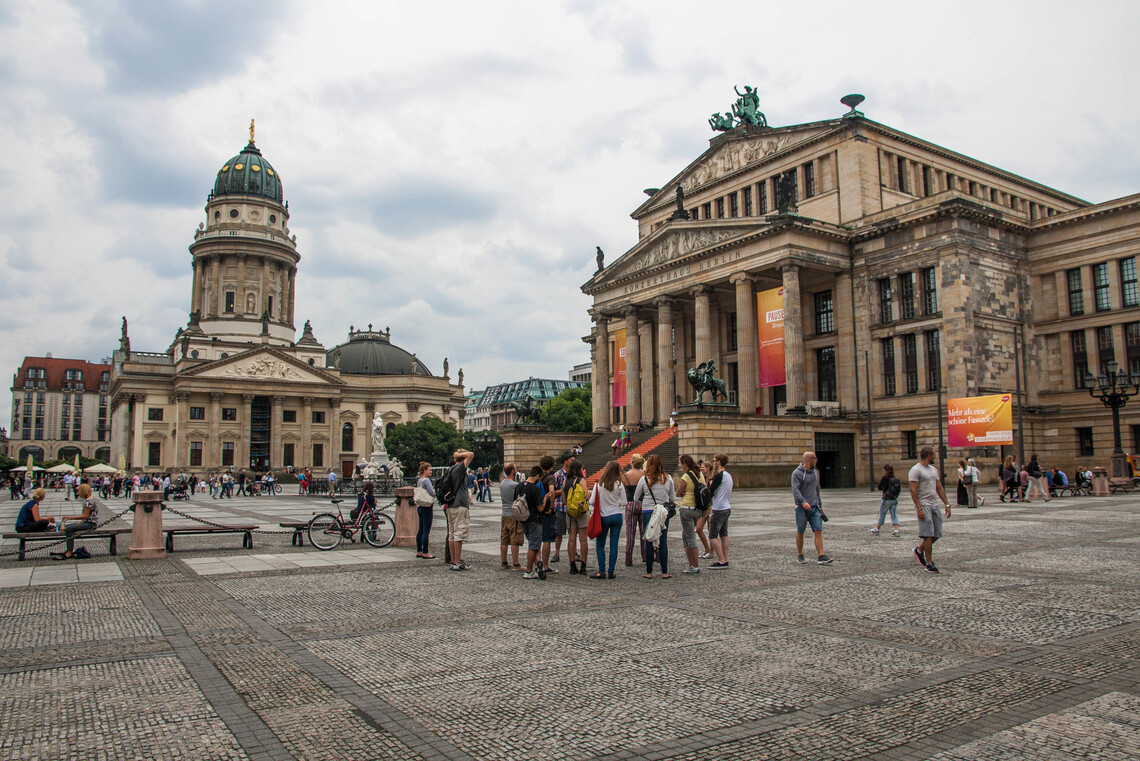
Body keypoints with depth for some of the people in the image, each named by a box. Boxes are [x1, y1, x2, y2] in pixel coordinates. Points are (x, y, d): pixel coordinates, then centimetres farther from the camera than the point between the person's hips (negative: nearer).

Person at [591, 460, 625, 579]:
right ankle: (611, 572, 6)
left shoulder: (599, 484, -9)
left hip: (604, 517, -1)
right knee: (614, 544, 5)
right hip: (617, 516, 1)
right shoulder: (619, 485, -6)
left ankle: (601, 572, 4)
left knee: (600, 545, 9)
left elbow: (592, 501, -8)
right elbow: (624, 502, -2)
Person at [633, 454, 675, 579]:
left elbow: (636, 498, 5)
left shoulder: (644, 479, -4)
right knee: (663, 541, 6)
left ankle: (649, 572, 9)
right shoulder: (668, 478, 2)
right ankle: (664, 572, 8)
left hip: (648, 511, -1)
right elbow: (673, 498, 7)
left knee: (649, 542, 5)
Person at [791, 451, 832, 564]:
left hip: (814, 507, 5)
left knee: (819, 531, -6)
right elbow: (795, 489, -19)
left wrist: (820, 505, 21)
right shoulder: (797, 473, -8)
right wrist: (803, 502, -33)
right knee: (800, 532, 5)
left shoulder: (815, 472, 14)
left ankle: (820, 556, -9)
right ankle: (799, 556, 18)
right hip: (802, 508, -5)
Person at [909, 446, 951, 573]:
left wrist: (947, 504, 12)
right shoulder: (916, 470, -10)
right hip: (924, 505, -8)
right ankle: (929, 563, -4)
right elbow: (913, 491, -16)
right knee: (928, 534, -9)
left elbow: (939, 488, 19)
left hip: (935, 505, 8)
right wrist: (919, 508, -21)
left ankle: (919, 550, 30)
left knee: (937, 534, 8)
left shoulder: (934, 470, 17)